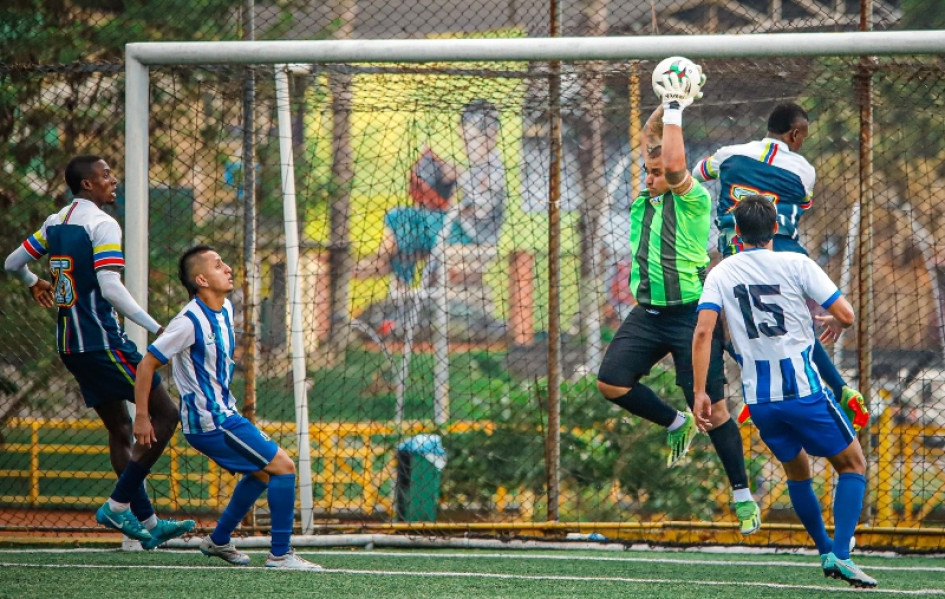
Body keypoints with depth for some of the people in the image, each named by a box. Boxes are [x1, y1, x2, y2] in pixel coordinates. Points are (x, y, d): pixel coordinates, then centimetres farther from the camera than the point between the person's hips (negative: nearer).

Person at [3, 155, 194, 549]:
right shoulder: (101, 224, -13)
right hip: (101, 338, -9)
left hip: (71, 345, 9)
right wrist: (156, 329, -20)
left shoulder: (55, 223, 12)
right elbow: (110, 289, -22)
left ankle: (146, 522, 11)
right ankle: (119, 505, -9)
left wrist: (33, 282, 46)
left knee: (120, 428, 13)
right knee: (165, 414, -6)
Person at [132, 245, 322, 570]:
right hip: (210, 422, -10)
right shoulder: (190, 321, -20)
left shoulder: (225, 309, 7)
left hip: (224, 414, 10)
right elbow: (147, 363, -17)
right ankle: (280, 554, -8)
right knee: (283, 466, -11)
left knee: (261, 471, 25)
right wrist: (141, 418, -16)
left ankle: (219, 540, 36)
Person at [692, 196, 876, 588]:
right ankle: (840, 555, -5)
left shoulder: (720, 274, 3)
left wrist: (700, 393, -7)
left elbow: (703, 331, -9)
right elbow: (846, 314, -9)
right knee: (852, 465, 10)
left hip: (759, 400, 4)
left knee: (796, 468, 27)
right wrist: (834, 323, 15)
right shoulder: (796, 265, -5)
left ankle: (826, 551, 29)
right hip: (803, 390, -4)